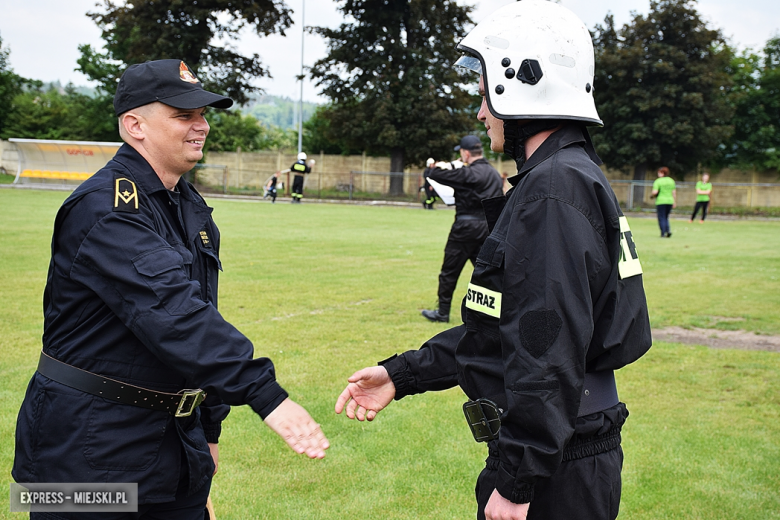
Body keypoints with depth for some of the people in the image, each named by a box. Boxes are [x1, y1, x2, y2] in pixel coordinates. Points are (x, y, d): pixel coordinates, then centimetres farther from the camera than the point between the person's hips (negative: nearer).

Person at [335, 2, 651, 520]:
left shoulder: (555, 190, -20)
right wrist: (402, 374, 14)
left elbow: (550, 353, -25)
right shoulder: (568, 178, 13)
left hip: (555, 477, -9)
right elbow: (505, 324, 16)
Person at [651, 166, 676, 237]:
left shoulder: (657, 181, -8)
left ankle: (663, 233, -3)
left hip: (661, 201, -5)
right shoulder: (671, 180, 10)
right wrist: (674, 202, 14)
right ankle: (668, 230, -3)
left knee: (661, 218, 1)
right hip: (670, 201, 5)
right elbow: (674, 192, 9)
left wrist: (651, 195, 5)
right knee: (666, 218, 16)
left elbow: (655, 192, -16)